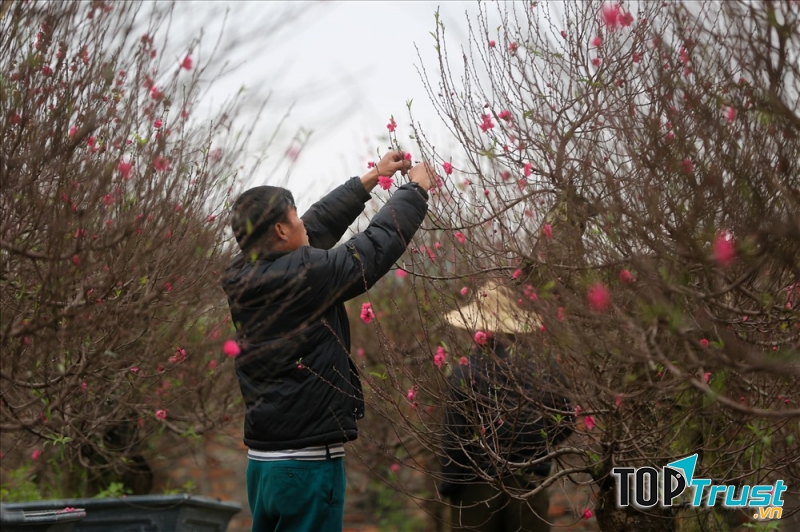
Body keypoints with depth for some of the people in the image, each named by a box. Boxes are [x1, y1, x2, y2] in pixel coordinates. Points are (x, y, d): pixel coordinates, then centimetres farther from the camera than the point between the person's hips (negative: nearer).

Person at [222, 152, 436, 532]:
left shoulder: (242, 279, 5)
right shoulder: (304, 276, -17)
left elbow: (319, 225, 17)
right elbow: (378, 244, -6)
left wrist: (370, 179, 25)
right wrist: (416, 189, 11)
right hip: (309, 462, -8)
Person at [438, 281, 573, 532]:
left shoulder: (464, 373, -12)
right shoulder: (541, 370, -3)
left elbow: (455, 438, -11)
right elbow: (563, 424, 5)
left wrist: (449, 485, -1)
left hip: (476, 488, -2)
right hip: (528, 485, 2)